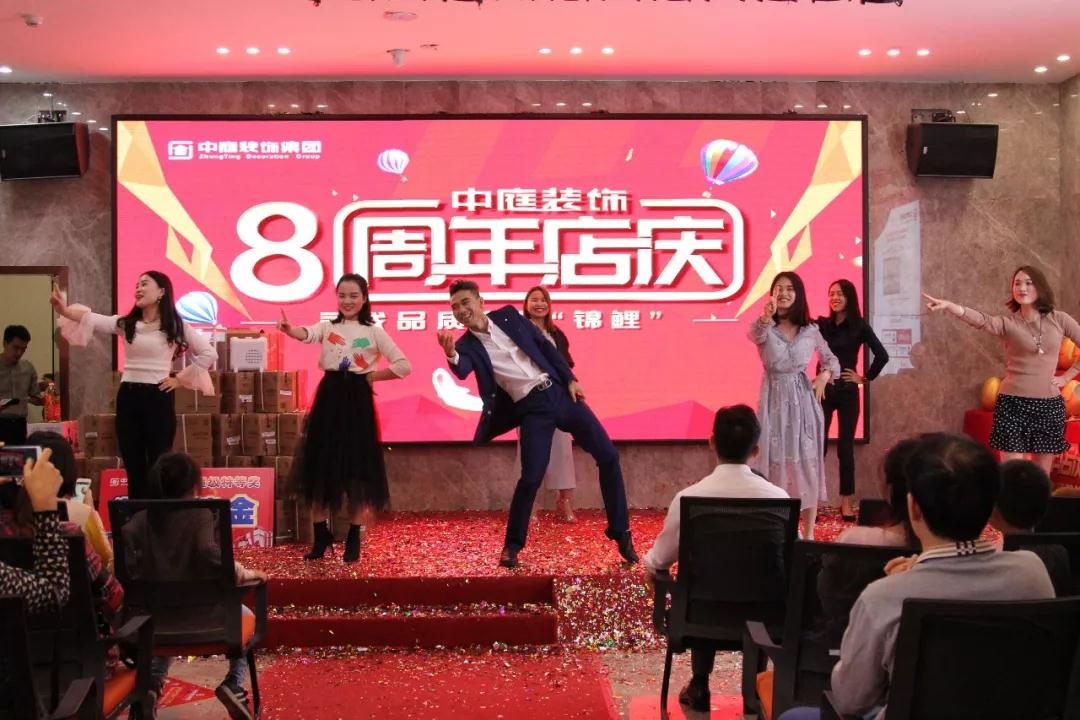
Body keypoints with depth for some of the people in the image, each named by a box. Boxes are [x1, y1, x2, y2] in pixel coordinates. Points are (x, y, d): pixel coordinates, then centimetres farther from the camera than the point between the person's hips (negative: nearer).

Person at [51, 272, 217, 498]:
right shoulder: (125, 323, 8)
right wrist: (64, 310, -24)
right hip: (127, 397, 4)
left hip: (158, 397, -4)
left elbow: (209, 353, -3)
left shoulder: (175, 326, -1)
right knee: (133, 466, 8)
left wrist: (180, 378, -4)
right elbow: (91, 320, -7)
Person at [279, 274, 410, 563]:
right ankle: (321, 535, 17)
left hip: (357, 400, -2)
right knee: (321, 466, 3)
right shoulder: (327, 327, 6)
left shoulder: (374, 332, 1)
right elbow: (307, 334, -19)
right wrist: (289, 330, -40)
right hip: (329, 398, 2)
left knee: (357, 468, 1)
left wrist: (371, 377, -3)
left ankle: (354, 539, 14)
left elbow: (403, 366, -3)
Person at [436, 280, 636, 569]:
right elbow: (462, 371, -21)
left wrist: (570, 378, 3)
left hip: (560, 391, 3)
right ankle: (512, 545, 8)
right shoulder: (467, 345, 1)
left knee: (608, 456, 2)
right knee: (531, 477, -15)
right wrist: (450, 355, -43)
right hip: (532, 408, -3)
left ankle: (621, 533, 15)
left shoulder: (508, 315, 7)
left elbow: (545, 346, 11)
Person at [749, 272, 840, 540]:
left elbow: (831, 359, 18)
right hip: (774, 399, -2)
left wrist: (825, 375, -4)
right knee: (775, 462, 1)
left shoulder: (810, 330, 5)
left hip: (803, 400, 2)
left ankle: (809, 534, 12)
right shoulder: (764, 327, -3)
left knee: (807, 462, 4)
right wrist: (767, 316, -50)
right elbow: (755, 335, -29)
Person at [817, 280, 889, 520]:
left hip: (847, 392, -1)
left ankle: (846, 503, 14)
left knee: (845, 447, 4)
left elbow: (882, 356, -7)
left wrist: (865, 378, -3)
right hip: (823, 390, 1)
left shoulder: (859, 326, -2)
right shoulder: (821, 324, 2)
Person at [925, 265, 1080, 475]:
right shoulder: (1007, 323, -5)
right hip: (1013, 403, -2)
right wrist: (948, 306, -45)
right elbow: (981, 319, -26)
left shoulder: (1059, 320, 3)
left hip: (1049, 404, 2)